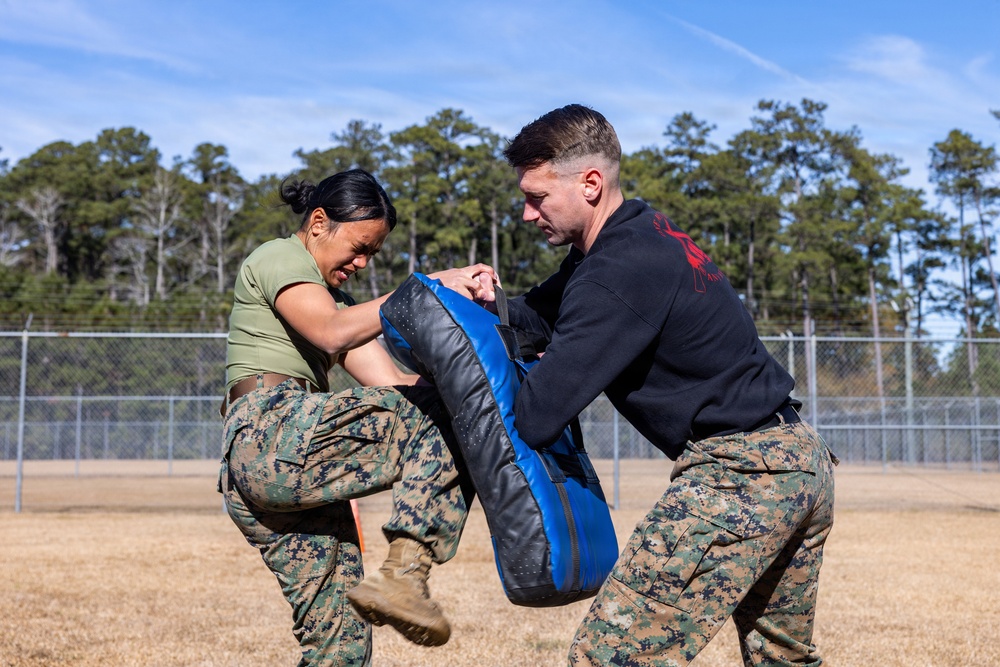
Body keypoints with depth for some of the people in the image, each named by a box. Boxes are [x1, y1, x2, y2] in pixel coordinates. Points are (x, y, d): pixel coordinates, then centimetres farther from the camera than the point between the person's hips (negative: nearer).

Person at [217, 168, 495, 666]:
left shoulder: (335, 300, 30)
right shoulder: (278, 257, 4)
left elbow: (388, 383, 16)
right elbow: (331, 334, -16)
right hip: (273, 434, -9)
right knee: (448, 414, -16)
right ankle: (403, 576, -27)